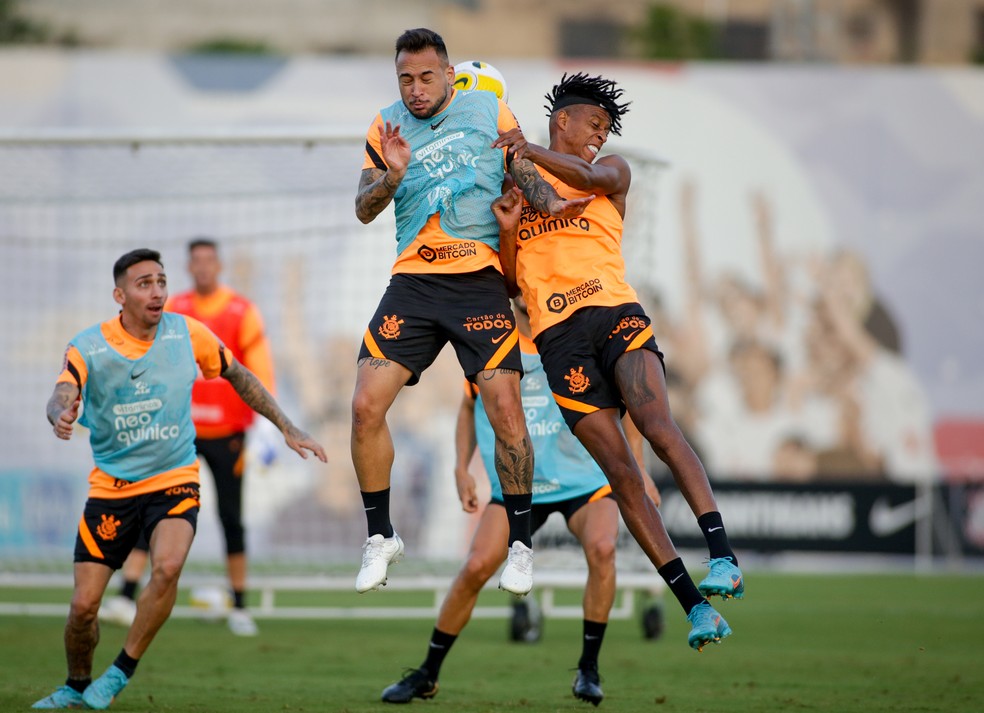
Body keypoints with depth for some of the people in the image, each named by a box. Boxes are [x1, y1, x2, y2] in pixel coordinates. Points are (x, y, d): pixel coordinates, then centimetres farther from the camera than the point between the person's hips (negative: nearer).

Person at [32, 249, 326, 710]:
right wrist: (60, 416, -50)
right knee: (84, 604, -5)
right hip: (110, 487, 0)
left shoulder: (188, 335, -5)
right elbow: (61, 397, -25)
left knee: (167, 567, -29)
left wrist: (287, 429, 9)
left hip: (174, 482, 0)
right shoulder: (87, 347, -10)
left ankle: (122, 672, -9)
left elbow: (238, 377, 10)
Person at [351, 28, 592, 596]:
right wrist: (392, 174, -13)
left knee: (505, 408, -12)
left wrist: (550, 202, -16)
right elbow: (364, 210, 7)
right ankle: (381, 537, 7)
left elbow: (524, 170, 5)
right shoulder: (387, 127, 12)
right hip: (413, 280, 2)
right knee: (366, 406, -10)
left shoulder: (490, 111, 7)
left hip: (480, 278, -2)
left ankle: (521, 544, 2)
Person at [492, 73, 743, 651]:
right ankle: (695, 605, -11)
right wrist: (508, 230, 0)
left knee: (659, 426, -27)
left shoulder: (613, 170, 18)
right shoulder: (514, 186, 22)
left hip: (616, 315, -1)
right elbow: (509, 284, 18)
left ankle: (723, 554, -35)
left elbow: (590, 177, -8)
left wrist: (533, 151, -21)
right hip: (557, 336, 1)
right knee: (622, 473, -9)